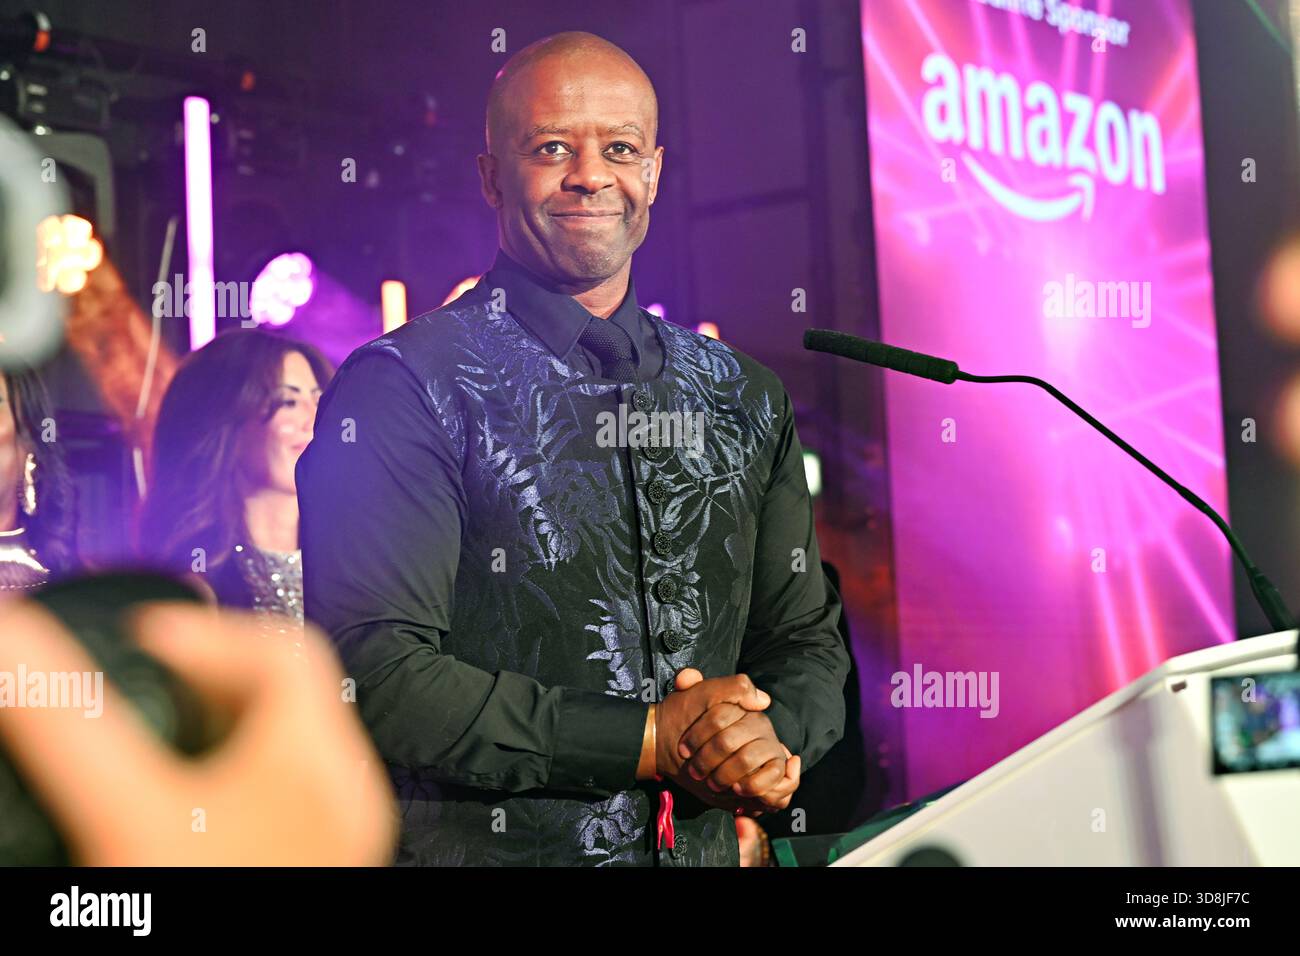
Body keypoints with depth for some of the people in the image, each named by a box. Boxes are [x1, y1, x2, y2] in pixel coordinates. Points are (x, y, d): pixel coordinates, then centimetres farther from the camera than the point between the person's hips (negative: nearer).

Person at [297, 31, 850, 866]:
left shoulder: (745, 399, 8)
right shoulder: (405, 389, -9)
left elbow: (806, 643, 11)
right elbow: (375, 673, -17)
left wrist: (769, 741, -11)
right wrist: (650, 742, -19)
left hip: (705, 846, 5)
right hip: (484, 852, -4)